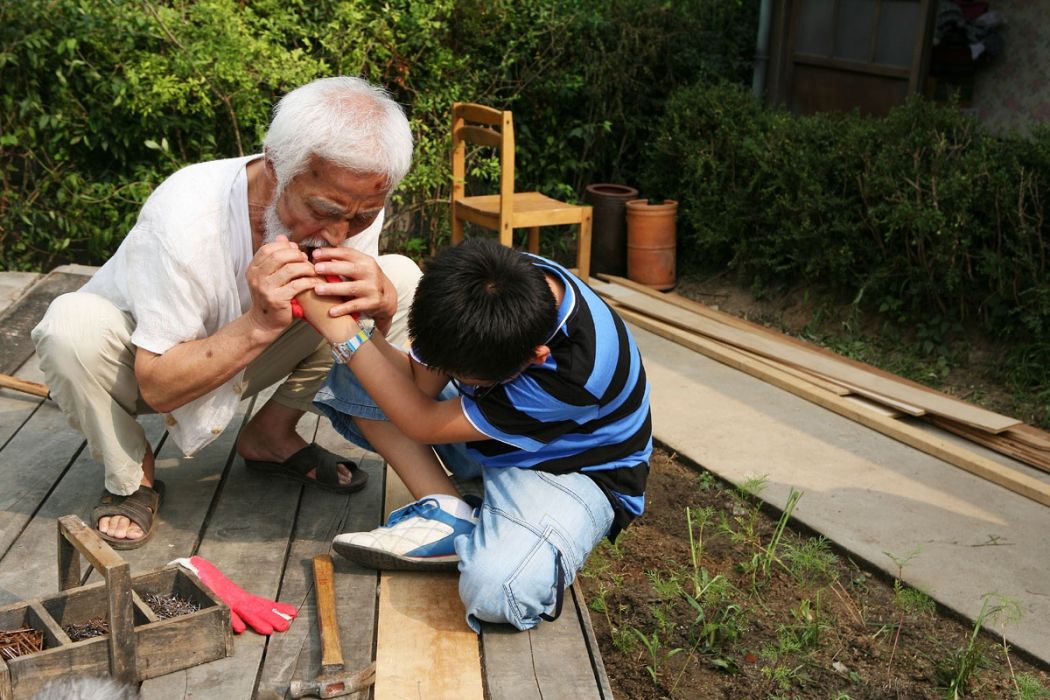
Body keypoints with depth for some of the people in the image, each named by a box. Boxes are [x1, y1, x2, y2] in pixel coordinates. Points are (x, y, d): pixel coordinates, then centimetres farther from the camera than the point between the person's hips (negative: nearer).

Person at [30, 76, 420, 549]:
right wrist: (261, 323, -45)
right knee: (72, 325, -37)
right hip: (150, 365, -3)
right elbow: (158, 388, -30)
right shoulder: (184, 215, -35)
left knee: (403, 276, -12)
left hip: (248, 362, 4)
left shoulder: (355, 203, -21)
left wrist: (384, 303, -39)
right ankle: (130, 476, -7)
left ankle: (270, 436, 1)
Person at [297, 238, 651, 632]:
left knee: (498, 590, -37)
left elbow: (422, 424, -28)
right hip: (484, 439, 7)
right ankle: (447, 515, -9)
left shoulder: (576, 375, -38)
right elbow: (422, 381, -15)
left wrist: (342, 331, -30)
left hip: (569, 467, -7)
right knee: (348, 376, -6)